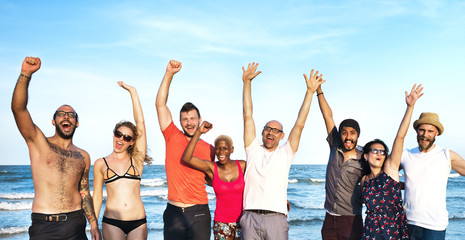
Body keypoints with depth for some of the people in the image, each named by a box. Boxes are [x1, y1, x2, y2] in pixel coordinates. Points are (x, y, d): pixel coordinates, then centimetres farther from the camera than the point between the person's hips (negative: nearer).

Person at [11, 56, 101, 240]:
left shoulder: (83, 157, 11)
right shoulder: (39, 143, 1)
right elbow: (18, 108, -13)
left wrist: (94, 224, 13)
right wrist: (26, 75, -25)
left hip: (76, 225, 3)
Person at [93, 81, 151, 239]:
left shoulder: (136, 159, 6)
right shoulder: (101, 164, 7)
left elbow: (140, 123, 0)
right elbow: (97, 196, 11)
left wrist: (132, 91, 1)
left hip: (138, 222, 0)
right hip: (112, 222, 0)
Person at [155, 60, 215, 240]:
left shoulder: (209, 149, 5)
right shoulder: (173, 137, 3)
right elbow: (160, 104, -3)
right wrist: (169, 73, -8)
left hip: (199, 214, 0)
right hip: (174, 212, 0)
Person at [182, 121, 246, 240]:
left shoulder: (242, 166, -2)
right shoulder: (211, 168, -4)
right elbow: (186, 158, -17)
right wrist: (198, 132, -19)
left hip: (242, 221, 1)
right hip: (221, 223, -1)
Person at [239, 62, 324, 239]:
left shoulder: (285, 153, 11)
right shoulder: (253, 150, 12)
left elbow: (299, 125, 5)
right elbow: (247, 116, 9)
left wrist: (310, 91, 2)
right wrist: (247, 83, 7)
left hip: (276, 218, 0)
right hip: (250, 216, 1)